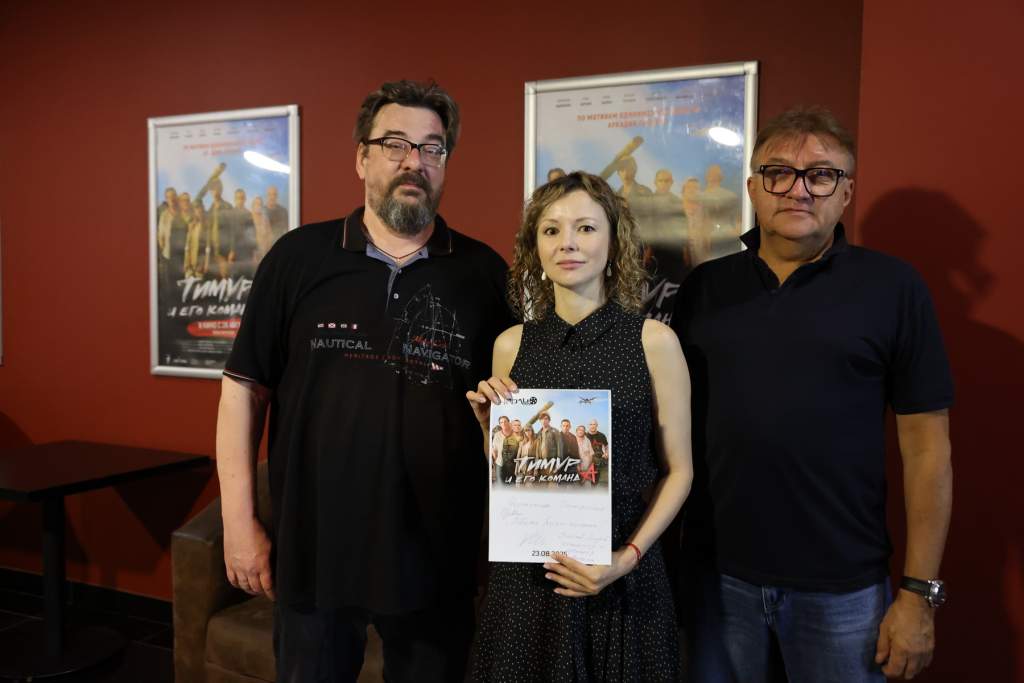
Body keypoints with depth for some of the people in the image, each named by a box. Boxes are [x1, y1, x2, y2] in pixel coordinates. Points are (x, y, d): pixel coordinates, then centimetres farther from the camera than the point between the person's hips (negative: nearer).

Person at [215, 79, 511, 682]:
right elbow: (246, 387, 1)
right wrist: (240, 520, -2)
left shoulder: (484, 272, -1)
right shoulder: (298, 257, -2)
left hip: (440, 559, 1)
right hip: (312, 549, 0)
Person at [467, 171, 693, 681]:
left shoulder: (653, 340, -8)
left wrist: (628, 557, -11)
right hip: (526, 572, 2)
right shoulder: (511, 345, -1)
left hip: (622, 578, -2)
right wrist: (488, 426, -9)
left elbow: (678, 470, -2)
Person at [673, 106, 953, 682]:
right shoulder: (706, 288, 3)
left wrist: (920, 592, -6)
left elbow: (927, 445, -5)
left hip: (842, 589, -2)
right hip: (717, 573, 3)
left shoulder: (893, 287, -5)